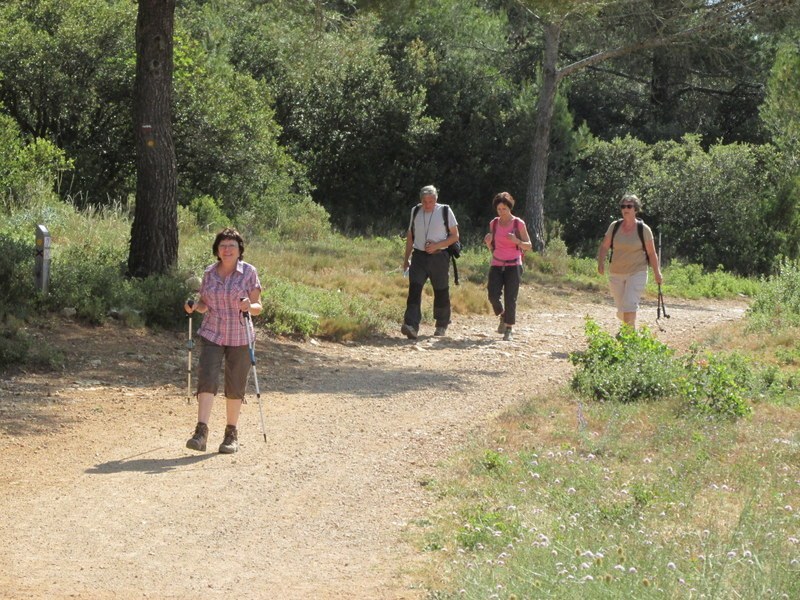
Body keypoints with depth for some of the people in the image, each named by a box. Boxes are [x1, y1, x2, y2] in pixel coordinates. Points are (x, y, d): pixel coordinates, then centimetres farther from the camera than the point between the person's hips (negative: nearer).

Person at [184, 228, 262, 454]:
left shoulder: (249, 272, -4)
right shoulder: (209, 273, 5)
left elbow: (258, 307, -2)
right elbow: (205, 304, 13)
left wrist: (249, 306, -24)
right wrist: (194, 306, -8)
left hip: (240, 338, -1)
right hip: (211, 335, 1)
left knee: (235, 387, 5)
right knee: (207, 379, -14)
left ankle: (232, 434, 18)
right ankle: (201, 431, -20)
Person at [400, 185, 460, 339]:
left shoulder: (445, 211, -2)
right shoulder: (415, 211, 8)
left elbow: (455, 236, 0)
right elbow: (410, 235, 17)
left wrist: (437, 245, -14)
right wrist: (406, 258, 15)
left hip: (439, 256, -2)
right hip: (419, 256, 2)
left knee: (441, 292, 7)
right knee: (414, 289, -15)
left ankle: (441, 326, 27)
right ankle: (411, 326, -24)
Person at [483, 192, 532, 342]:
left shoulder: (518, 224, -3)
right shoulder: (494, 223, 8)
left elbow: (529, 246, 0)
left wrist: (517, 241, -19)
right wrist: (488, 242, -7)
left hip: (513, 266, -3)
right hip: (496, 265, 3)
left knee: (510, 299, -8)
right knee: (493, 295, -12)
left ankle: (509, 330, 2)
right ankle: (503, 316, 18)